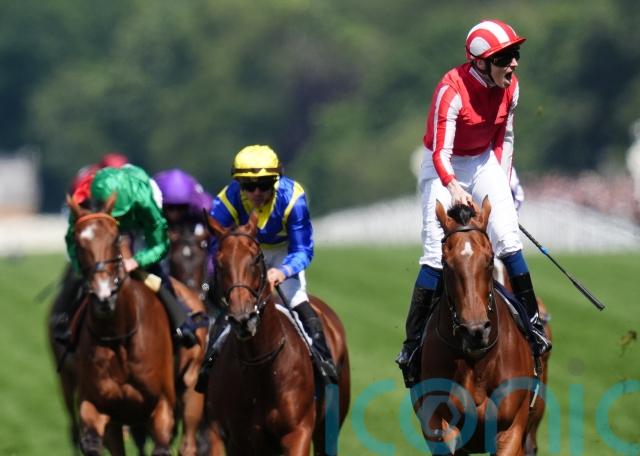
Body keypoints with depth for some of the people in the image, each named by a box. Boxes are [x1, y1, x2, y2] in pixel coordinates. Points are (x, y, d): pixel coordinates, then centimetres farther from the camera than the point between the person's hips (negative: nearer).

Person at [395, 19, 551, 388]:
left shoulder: (510, 85, -8)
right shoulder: (452, 91, -27)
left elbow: (504, 137, 8)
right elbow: (440, 152, -30)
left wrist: (503, 184, 7)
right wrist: (454, 187, -47)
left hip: (484, 162, 5)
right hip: (445, 167, -5)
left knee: (508, 237, -12)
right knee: (437, 251, -12)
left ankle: (532, 320, -1)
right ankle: (413, 344, -7)